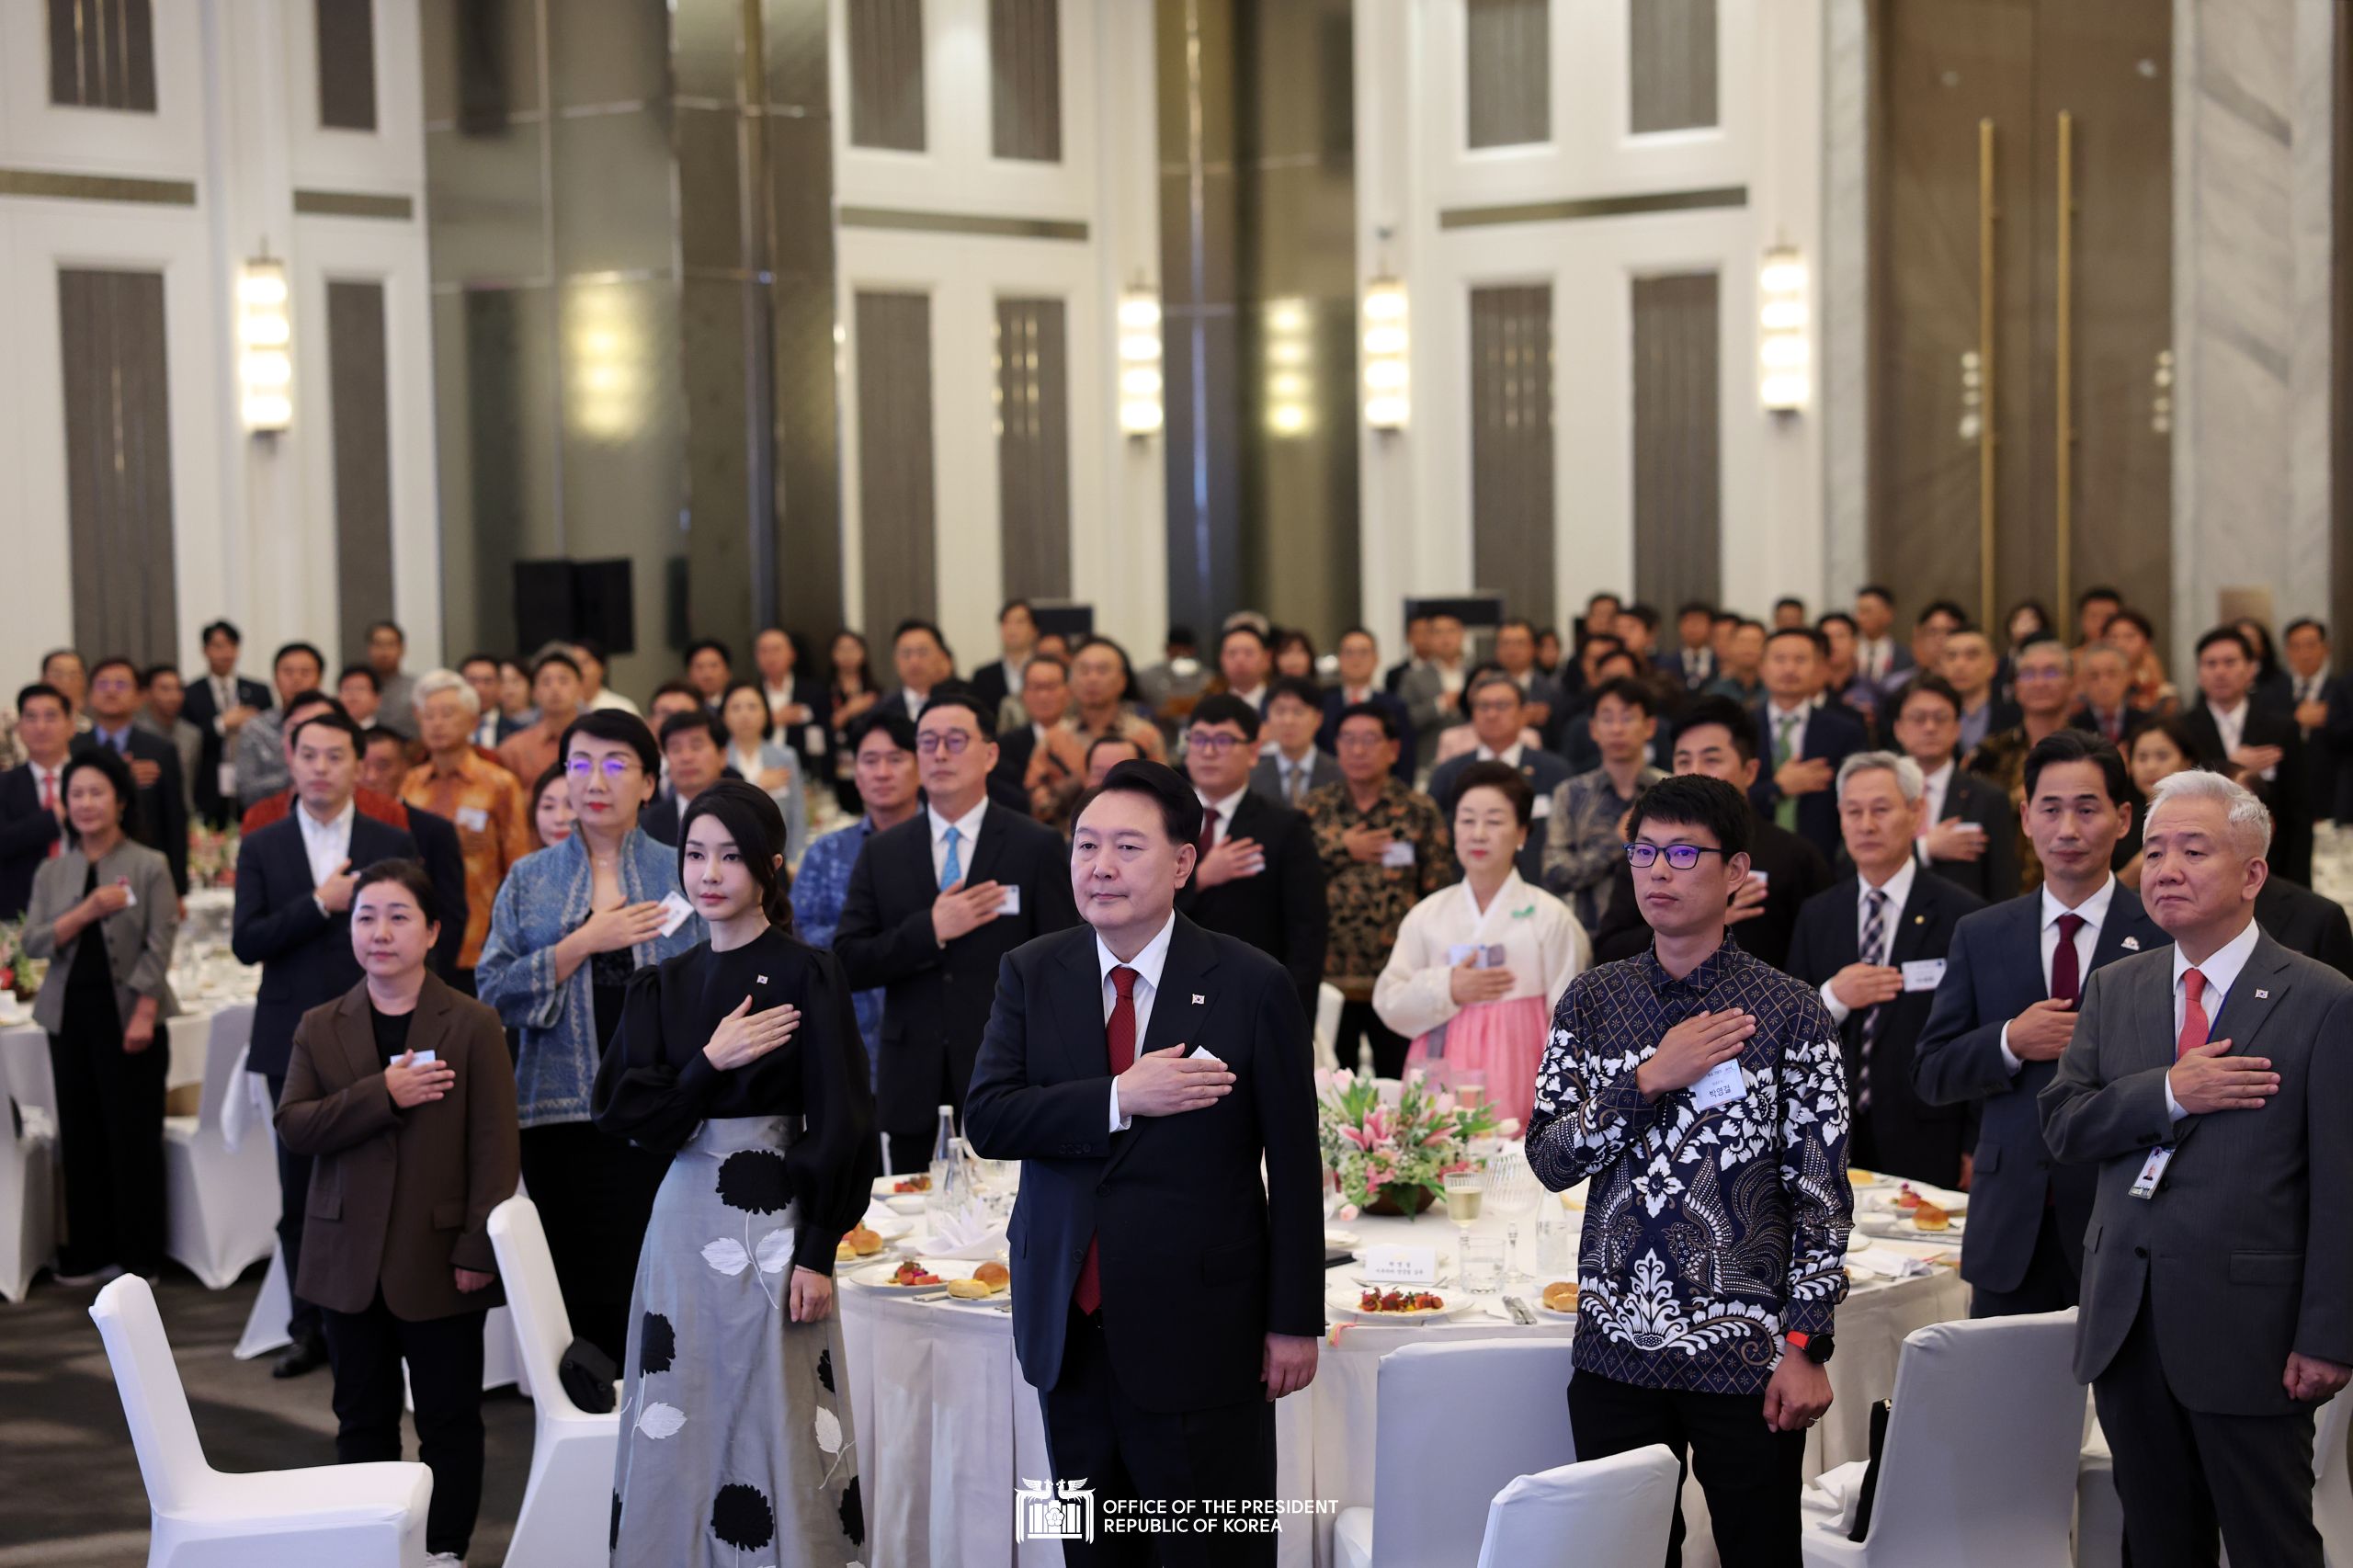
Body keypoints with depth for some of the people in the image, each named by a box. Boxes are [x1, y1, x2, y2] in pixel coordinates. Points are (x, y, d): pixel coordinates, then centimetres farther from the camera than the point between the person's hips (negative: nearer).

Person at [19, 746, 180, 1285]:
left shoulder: (149, 867, -1)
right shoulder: (52, 872, 10)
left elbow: (159, 946, -6)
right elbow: (33, 943, 0)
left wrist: (143, 1015, -14)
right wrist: (87, 911, -14)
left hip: (128, 1016, -4)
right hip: (70, 1015, 4)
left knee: (133, 1134, -1)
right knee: (81, 1134, 6)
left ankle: (139, 1256, 7)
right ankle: (90, 1253, 14)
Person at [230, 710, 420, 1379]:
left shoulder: (394, 844, 4)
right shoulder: (261, 848, 6)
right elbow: (246, 943, -3)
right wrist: (320, 903, -14)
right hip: (294, 1042, 1)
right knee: (300, 1196, 5)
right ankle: (310, 1329, 13)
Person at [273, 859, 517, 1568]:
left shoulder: (472, 1025, -4)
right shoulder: (320, 1028, 6)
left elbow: (494, 1148, -7)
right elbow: (293, 1126, -6)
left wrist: (479, 1249, -14)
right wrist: (382, 1095, -19)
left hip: (439, 1259, -3)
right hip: (351, 1261, 3)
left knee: (449, 1416, 6)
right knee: (362, 1416, 12)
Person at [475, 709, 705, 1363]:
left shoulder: (680, 875, 7)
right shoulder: (531, 880, 10)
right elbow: (494, 989, 1)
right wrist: (581, 944, -10)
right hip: (562, 1114, 1)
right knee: (581, 1293, 0)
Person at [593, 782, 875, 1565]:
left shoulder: (807, 976, -6)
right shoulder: (663, 985, 9)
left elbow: (837, 1125, -8)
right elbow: (623, 1111, 2)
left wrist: (817, 1253, -12)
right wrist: (709, 1063, -14)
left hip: (773, 1218, -5)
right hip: (684, 1220, 5)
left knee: (774, 1423, -1)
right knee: (680, 1424, 7)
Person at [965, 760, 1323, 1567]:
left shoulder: (1252, 985, -7)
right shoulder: (1031, 975, 4)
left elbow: (1294, 1168, -5)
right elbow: (986, 1119, -8)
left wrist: (1295, 1320, -4)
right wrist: (1121, 1099, -20)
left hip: (1200, 1334, -4)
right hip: (1068, 1329, 4)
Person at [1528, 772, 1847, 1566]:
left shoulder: (1789, 1011, -5)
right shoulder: (1592, 1001, 5)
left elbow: (1822, 1193, -5)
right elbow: (1549, 1158, -2)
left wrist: (1805, 1346, -10)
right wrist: (1650, 1079, -14)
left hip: (1746, 1353, -3)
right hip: (1617, 1350, 3)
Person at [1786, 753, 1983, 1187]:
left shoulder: (1960, 915, -3)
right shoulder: (1817, 915, 10)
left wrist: (1975, 1151, -5)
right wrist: (1831, 999, -9)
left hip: (1926, 1147, -3)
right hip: (1835, 1142, 3)